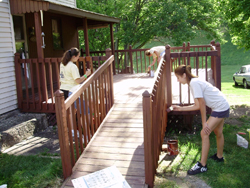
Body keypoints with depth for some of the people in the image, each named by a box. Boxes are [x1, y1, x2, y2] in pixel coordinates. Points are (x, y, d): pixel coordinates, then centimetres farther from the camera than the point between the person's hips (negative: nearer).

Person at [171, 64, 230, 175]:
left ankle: (202, 165, -3)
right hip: (223, 106, 10)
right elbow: (197, 106, 9)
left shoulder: (194, 83, -20)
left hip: (220, 107, -10)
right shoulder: (193, 83, 9)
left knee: (204, 133, -10)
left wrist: (204, 123, -14)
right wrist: (180, 108, 11)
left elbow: (202, 104, -19)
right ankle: (219, 156, 44)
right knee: (218, 132, 24)